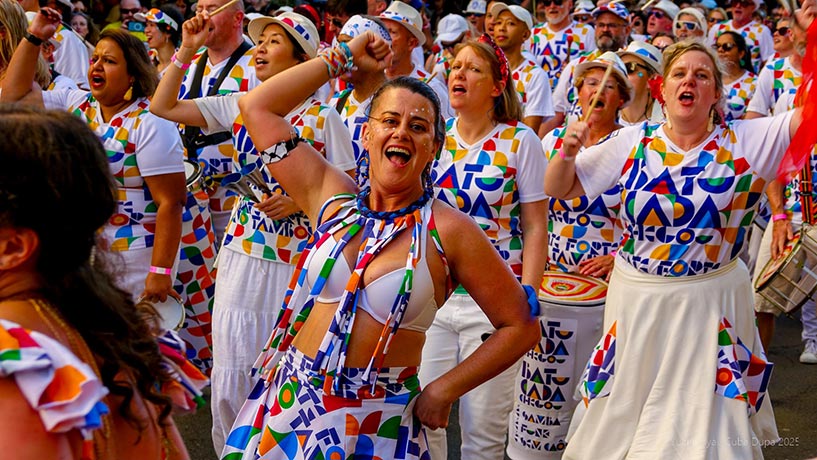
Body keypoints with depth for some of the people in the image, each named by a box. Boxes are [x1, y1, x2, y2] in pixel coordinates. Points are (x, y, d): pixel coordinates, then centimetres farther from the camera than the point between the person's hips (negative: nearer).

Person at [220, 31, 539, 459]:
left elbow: (519, 326, -3)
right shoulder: (332, 198, 3)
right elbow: (256, 106, 6)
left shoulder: (449, 230, -8)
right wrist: (341, 58, 9)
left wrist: (443, 391, -6)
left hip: (377, 422, -3)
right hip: (290, 405, 3)